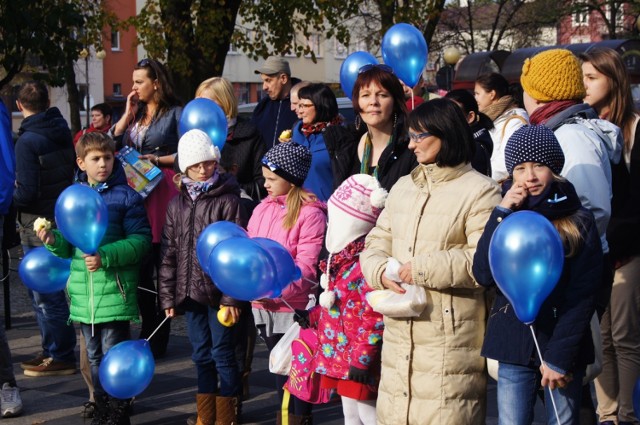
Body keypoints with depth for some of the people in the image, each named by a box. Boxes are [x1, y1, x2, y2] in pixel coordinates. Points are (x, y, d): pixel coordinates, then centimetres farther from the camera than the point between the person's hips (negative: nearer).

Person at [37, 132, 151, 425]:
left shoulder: (126, 196, -6)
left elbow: (141, 240, -12)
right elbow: (68, 247, 14)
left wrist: (106, 256, -22)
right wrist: (53, 240, -7)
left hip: (115, 291, -5)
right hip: (83, 293, 5)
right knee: (94, 356, 15)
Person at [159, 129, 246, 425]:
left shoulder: (228, 200, -7)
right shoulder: (177, 204, 9)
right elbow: (169, 253, 12)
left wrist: (232, 295, -14)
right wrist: (168, 295, 9)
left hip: (219, 292, -5)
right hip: (190, 291, 5)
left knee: (222, 353, 1)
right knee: (201, 354, 13)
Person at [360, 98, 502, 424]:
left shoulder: (479, 191, -6)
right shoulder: (402, 187, 17)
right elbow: (377, 242, 16)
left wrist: (422, 270, -16)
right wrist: (382, 272, -7)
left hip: (450, 335, -7)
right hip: (399, 332, 7)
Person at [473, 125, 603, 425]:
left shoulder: (579, 223, -1)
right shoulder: (506, 215, 7)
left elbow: (583, 296, -5)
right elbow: (483, 274, -7)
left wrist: (559, 357, -10)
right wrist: (502, 214, -11)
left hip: (562, 347, -1)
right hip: (514, 346, 2)